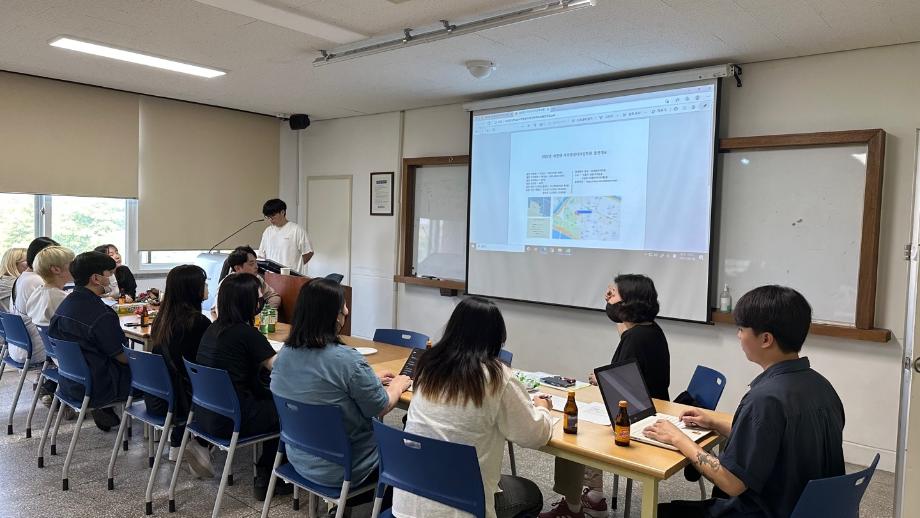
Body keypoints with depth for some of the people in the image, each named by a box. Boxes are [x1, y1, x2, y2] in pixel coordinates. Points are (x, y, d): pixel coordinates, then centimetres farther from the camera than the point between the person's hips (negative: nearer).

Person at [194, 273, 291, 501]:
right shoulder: (246, 333, -18)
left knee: (268, 398, 19)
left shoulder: (213, 328, 6)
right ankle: (266, 478, 19)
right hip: (228, 420, -8)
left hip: (203, 414, 8)